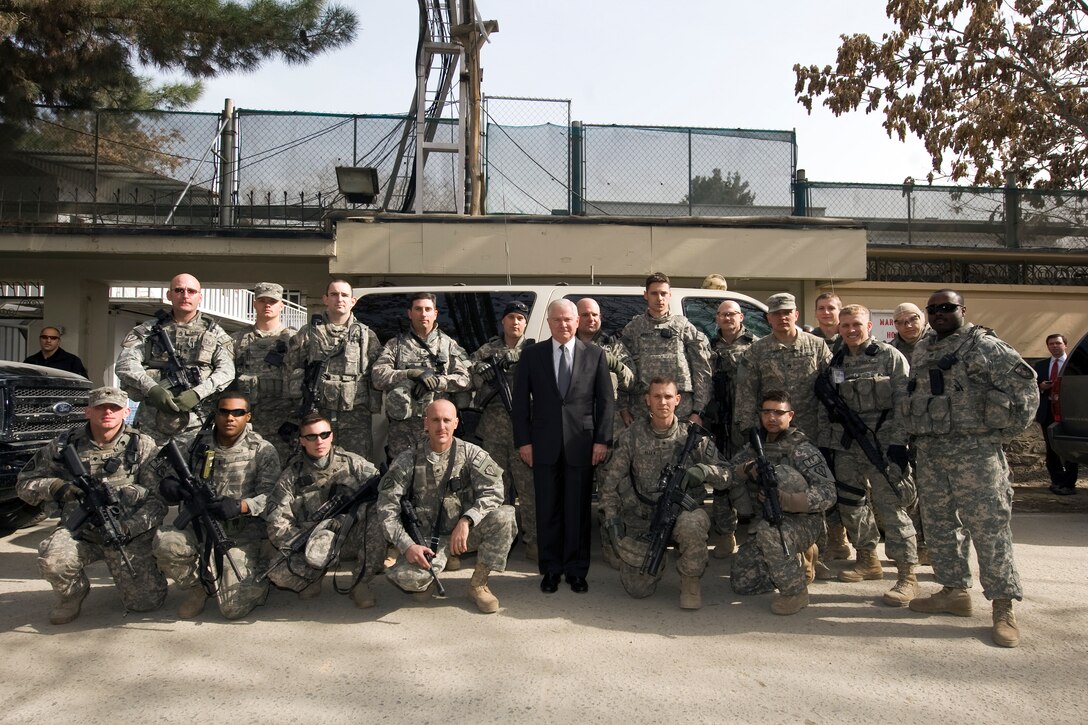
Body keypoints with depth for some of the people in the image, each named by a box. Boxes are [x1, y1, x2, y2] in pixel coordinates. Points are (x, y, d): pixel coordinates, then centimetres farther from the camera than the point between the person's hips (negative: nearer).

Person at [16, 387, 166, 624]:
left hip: (130, 535, -1)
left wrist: (129, 527, -21)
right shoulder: (64, 446, 1)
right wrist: (54, 487, -14)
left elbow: (160, 497, -7)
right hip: (79, 532, 1)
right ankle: (73, 594, 4)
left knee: (147, 602, -8)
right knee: (52, 560, -33)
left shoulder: (142, 446, -4)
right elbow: (24, 484, 9)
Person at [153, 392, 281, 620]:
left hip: (243, 535, -3)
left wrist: (240, 506, -28)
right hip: (199, 526, 4)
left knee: (233, 608, -14)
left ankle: (258, 574, 22)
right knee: (165, 543, -29)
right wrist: (169, 485, -16)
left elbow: (271, 496, -10)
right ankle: (196, 588, 2)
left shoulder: (263, 451, -5)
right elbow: (165, 473, 8)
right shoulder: (195, 444, 5)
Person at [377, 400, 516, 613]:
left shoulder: (471, 454, -2)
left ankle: (478, 584, -5)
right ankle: (426, 577, 9)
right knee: (406, 576, -32)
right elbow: (387, 507, -7)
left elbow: (493, 491, -13)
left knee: (504, 516, -26)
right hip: (426, 539, -1)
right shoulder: (408, 460, -4)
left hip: (465, 532, 2)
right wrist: (407, 545, -20)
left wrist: (466, 520, -28)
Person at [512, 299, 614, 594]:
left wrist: (602, 439, -4)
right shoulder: (532, 354, 6)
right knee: (547, 510, 7)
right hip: (544, 444, 0)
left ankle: (576, 570, 19)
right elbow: (520, 400, 4)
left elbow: (605, 400, 4)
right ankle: (550, 569, 20)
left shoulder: (595, 354, 5)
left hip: (581, 443, 0)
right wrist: (523, 440, -2)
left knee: (578, 510, 6)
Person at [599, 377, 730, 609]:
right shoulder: (631, 437, -3)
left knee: (691, 526, -38)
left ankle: (691, 580, -9)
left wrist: (704, 470, -21)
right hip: (642, 519, 1)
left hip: (683, 512, -1)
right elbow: (610, 480, 4)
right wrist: (612, 519, -4)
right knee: (638, 590, 2)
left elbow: (724, 477, 0)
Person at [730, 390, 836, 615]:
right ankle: (797, 560, 19)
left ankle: (795, 592, -18)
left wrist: (785, 500, -35)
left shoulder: (801, 449, -14)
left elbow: (827, 494, -21)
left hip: (804, 522, -6)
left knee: (768, 530, -39)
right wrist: (747, 469, -19)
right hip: (769, 522, 7)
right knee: (741, 582, 1)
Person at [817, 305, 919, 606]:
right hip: (845, 447, 6)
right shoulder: (835, 363, 13)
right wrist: (824, 444, 11)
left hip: (882, 444, -6)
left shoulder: (890, 357, -2)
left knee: (891, 507, -8)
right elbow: (825, 408, 16)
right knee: (851, 504, 12)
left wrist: (898, 443, -15)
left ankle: (907, 575, 1)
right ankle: (868, 560, 29)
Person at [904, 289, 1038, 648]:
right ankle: (954, 591, 25)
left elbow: (1025, 385, -7)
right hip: (929, 453, 7)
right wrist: (914, 433, 16)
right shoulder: (921, 351, 16)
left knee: (989, 527, -5)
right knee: (939, 524, 12)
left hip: (975, 451, -7)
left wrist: (1005, 430, -7)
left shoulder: (984, 345, -5)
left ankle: (1004, 607, 3)